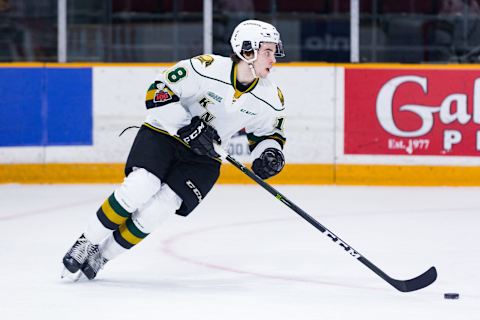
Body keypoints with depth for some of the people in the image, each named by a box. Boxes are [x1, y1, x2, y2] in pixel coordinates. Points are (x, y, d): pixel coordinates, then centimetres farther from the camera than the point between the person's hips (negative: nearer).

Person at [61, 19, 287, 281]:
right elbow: (157, 94, -17)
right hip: (164, 133, -3)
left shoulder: (270, 99, -7)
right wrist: (187, 127, -25)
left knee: (158, 209, -15)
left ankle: (103, 257, 0)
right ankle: (87, 243, -9)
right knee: (140, 186, -26)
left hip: (203, 157, 3)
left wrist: (270, 153, -10)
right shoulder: (207, 68, -21)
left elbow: (269, 132, 12)